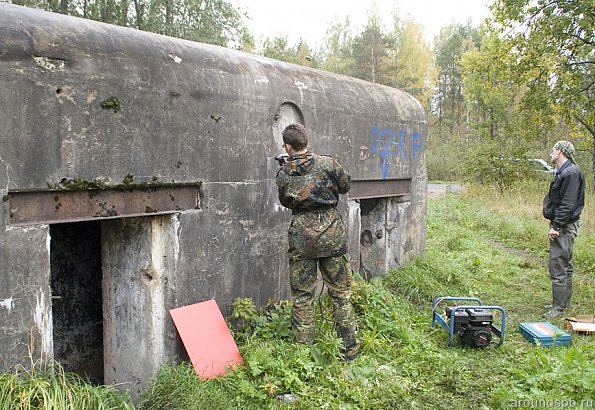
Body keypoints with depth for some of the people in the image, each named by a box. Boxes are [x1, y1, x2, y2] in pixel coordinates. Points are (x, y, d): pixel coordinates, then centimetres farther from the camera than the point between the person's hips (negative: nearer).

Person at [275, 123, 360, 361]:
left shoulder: (283, 175, -3)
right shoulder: (328, 164, -8)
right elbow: (345, 186, 7)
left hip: (301, 238, 0)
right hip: (332, 234, 0)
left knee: (302, 296, 10)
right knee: (340, 293, 11)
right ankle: (349, 349, 18)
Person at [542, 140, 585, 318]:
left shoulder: (571, 173, -18)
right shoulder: (563, 172, 15)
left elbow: (568, 204, -23)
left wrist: (556, 226, -23)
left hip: (565, 227, -11)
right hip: (563, 225, 11)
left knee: (558, 267, -9)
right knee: (565, 266, 18)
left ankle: (559, 307, -3)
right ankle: (564, 302, 29)